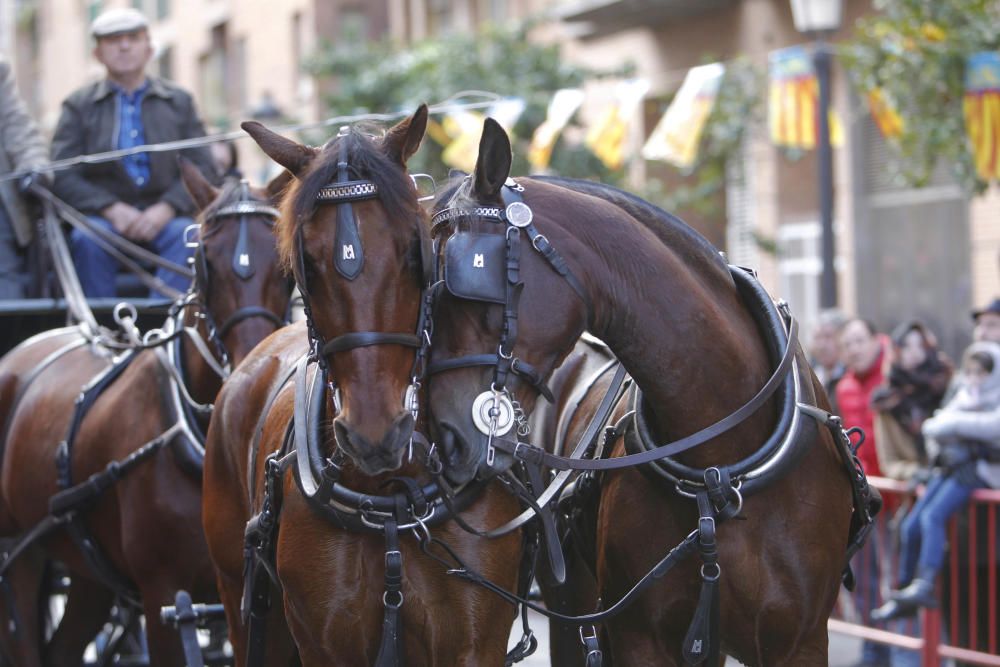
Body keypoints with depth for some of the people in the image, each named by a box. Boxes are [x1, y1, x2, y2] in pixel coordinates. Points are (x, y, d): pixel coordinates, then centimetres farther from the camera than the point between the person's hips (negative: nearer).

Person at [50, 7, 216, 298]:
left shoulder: (179, 102, 16)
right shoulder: (79, 106, 11)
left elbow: (202, 168, 6)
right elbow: (62, 175, 0)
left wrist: (165, 210, -13)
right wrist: (112, 209, -16)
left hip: (163, 216, 1)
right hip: (102, 214, -1)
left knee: (187, 236, -32)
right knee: (87, 238, -34)